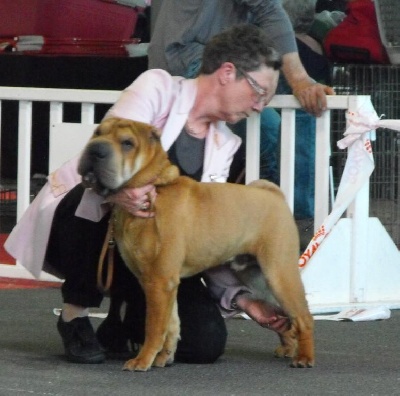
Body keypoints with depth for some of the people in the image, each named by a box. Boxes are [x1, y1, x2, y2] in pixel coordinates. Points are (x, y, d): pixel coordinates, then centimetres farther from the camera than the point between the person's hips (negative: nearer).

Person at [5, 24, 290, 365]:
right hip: (78, 223, -5)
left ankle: (125, 318, 14)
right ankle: (76, 313, -16)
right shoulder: (158, 87, -11)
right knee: (115, 206, -41)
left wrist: (242, 298, -11)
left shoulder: (223, 145, 7)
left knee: (206, 341, -18)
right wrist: (118, 190, -50)